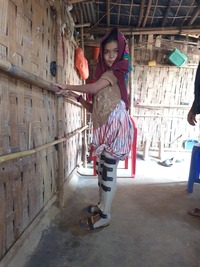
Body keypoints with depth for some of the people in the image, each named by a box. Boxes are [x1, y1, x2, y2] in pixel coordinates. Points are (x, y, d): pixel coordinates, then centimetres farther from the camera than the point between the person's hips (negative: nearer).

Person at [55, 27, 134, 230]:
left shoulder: (115, 72, -1)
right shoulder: (105, 75, 22)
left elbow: (93, 88, -13)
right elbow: (95, 108, 17)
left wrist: (67, 87, 0)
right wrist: (77, 97, 8)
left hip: (115, 127, -9)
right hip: (104, 129, 9)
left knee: (108, 172, -3)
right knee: (101, 169, 15)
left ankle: (104, 215, 11)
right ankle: (101, 206, 31)